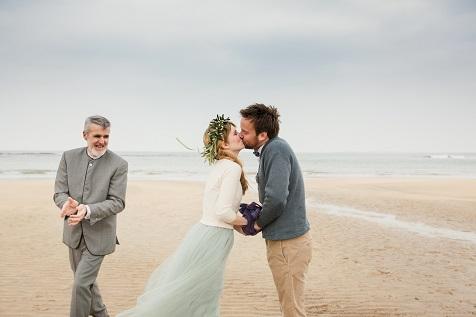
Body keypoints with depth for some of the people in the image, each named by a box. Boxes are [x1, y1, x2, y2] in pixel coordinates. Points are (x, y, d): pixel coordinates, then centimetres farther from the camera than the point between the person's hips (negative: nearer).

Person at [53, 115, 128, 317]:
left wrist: (88, 210, -31)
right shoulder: (69, 157, -2)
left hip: (98, 234, -5)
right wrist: (67, 203, -27)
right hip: (74, 232, 5)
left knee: (81, 283, -8)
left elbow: (117, 202, -16)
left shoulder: (118, 165, -14)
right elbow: (59, 192, -4)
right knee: (86, 281, 21)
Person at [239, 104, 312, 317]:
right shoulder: (269, 150, 11)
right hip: (283, 240, 10)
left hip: (288, 243, -10)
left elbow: (276, 199, -28)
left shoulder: (276, 149, -19)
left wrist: (258, 223, -11)